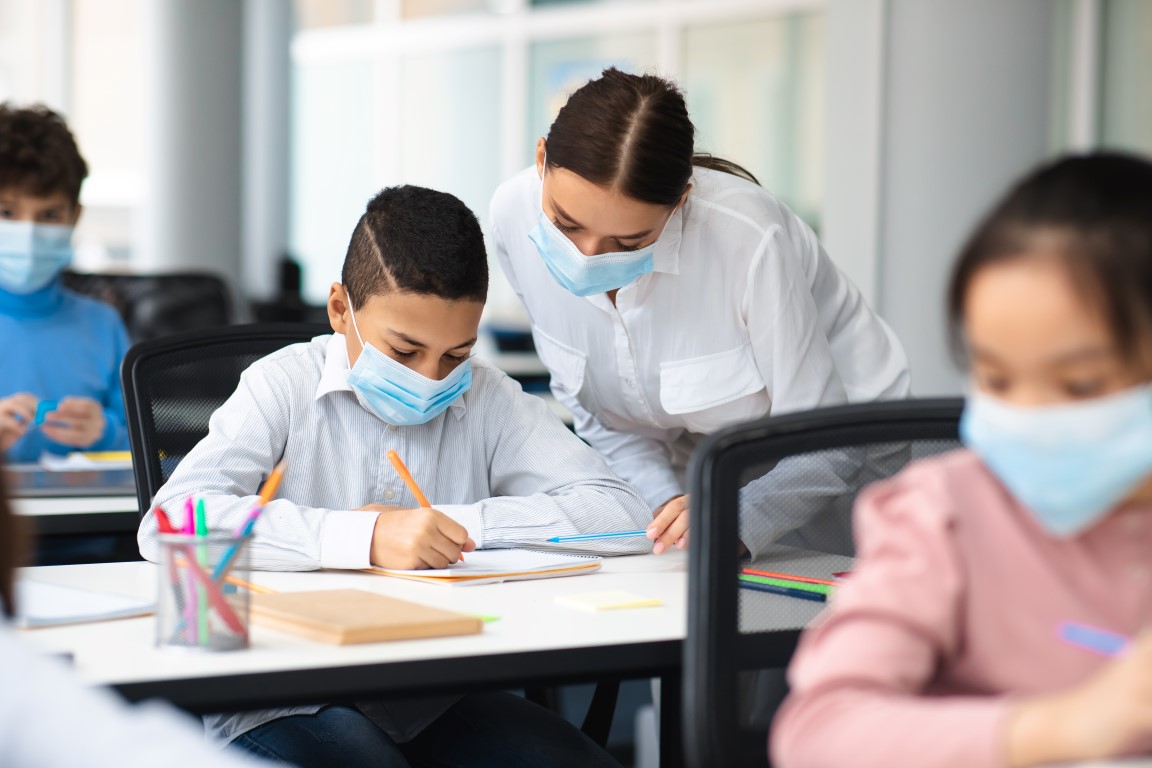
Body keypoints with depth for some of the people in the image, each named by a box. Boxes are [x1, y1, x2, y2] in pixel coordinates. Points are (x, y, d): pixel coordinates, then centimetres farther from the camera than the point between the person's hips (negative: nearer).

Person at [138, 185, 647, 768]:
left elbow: (623, 516, -3)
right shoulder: (283, 387, -3)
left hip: (435, 699, 4)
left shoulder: (485, 399, 6)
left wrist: (455, 522, -12)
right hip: (284, 698, -4)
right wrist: (366, 538, -27)